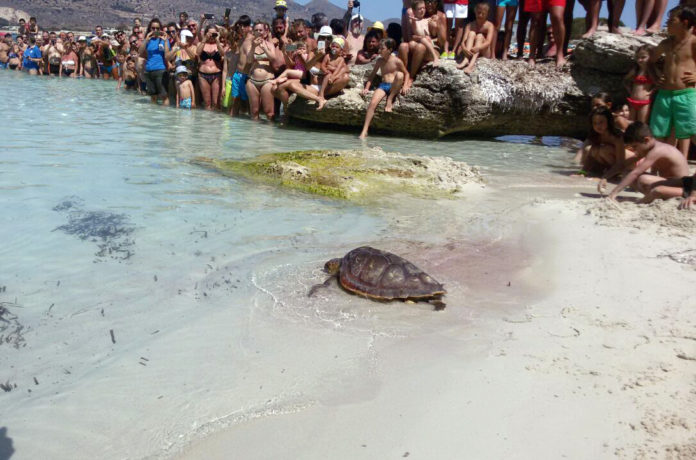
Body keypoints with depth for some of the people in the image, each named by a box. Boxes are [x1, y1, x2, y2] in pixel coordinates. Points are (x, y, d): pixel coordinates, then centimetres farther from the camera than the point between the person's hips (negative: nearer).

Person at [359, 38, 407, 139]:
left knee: (399, 74, -33)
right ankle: (364, 131, -29)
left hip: (394, 87, -2)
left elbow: (406, 74, 8)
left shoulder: (397, 61, -1)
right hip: (382, 86, 2)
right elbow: (372, 74, 18)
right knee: (372, 103, -25)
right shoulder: (380, 61, 10)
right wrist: (367, 88, 8)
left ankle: (390, 100, -18)